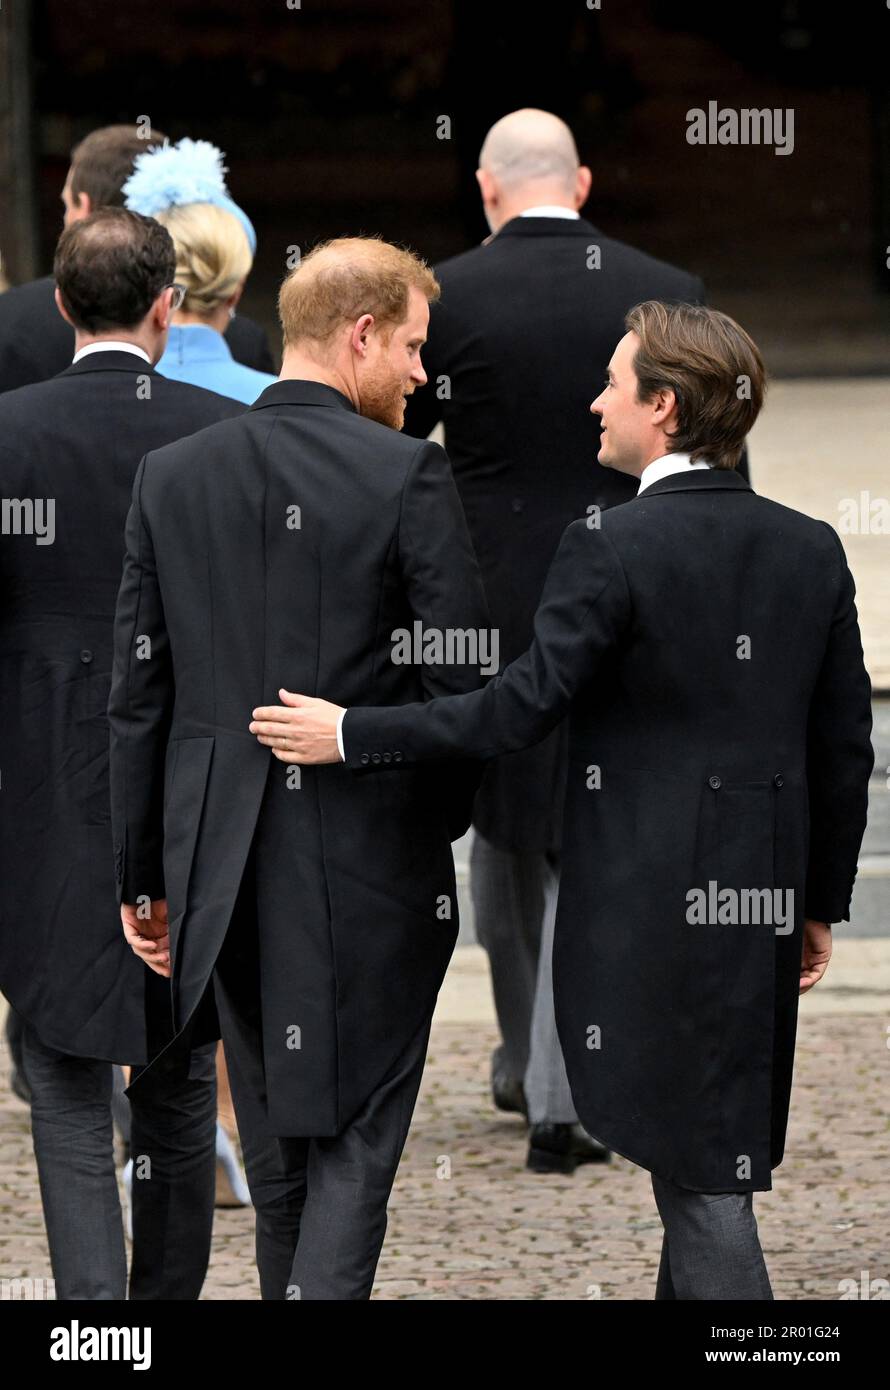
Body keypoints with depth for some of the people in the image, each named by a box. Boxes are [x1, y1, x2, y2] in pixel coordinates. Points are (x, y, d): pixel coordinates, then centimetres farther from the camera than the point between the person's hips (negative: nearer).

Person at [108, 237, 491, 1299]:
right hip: (369, 860, -4)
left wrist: (144, 874, 11)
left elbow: (136, 697, 5)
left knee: (275, 1143, 18)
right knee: (354, 1139, 2)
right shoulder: (407, 475, -11)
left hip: (223, 867, 4)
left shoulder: (172, 475, 3)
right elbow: (462, 682, -12)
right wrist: (440, 819, 7)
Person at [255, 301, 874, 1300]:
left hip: (653, 908, -6)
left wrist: (350, 734, -7)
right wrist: (821, 902, 18)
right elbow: (844, 749, 8)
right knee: (707, 1165, 17)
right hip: (764, 905, 6)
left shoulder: (610, 549, -15)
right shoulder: (812, 551, 4)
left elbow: (520, 707, -16)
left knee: (701, 1175, -2)